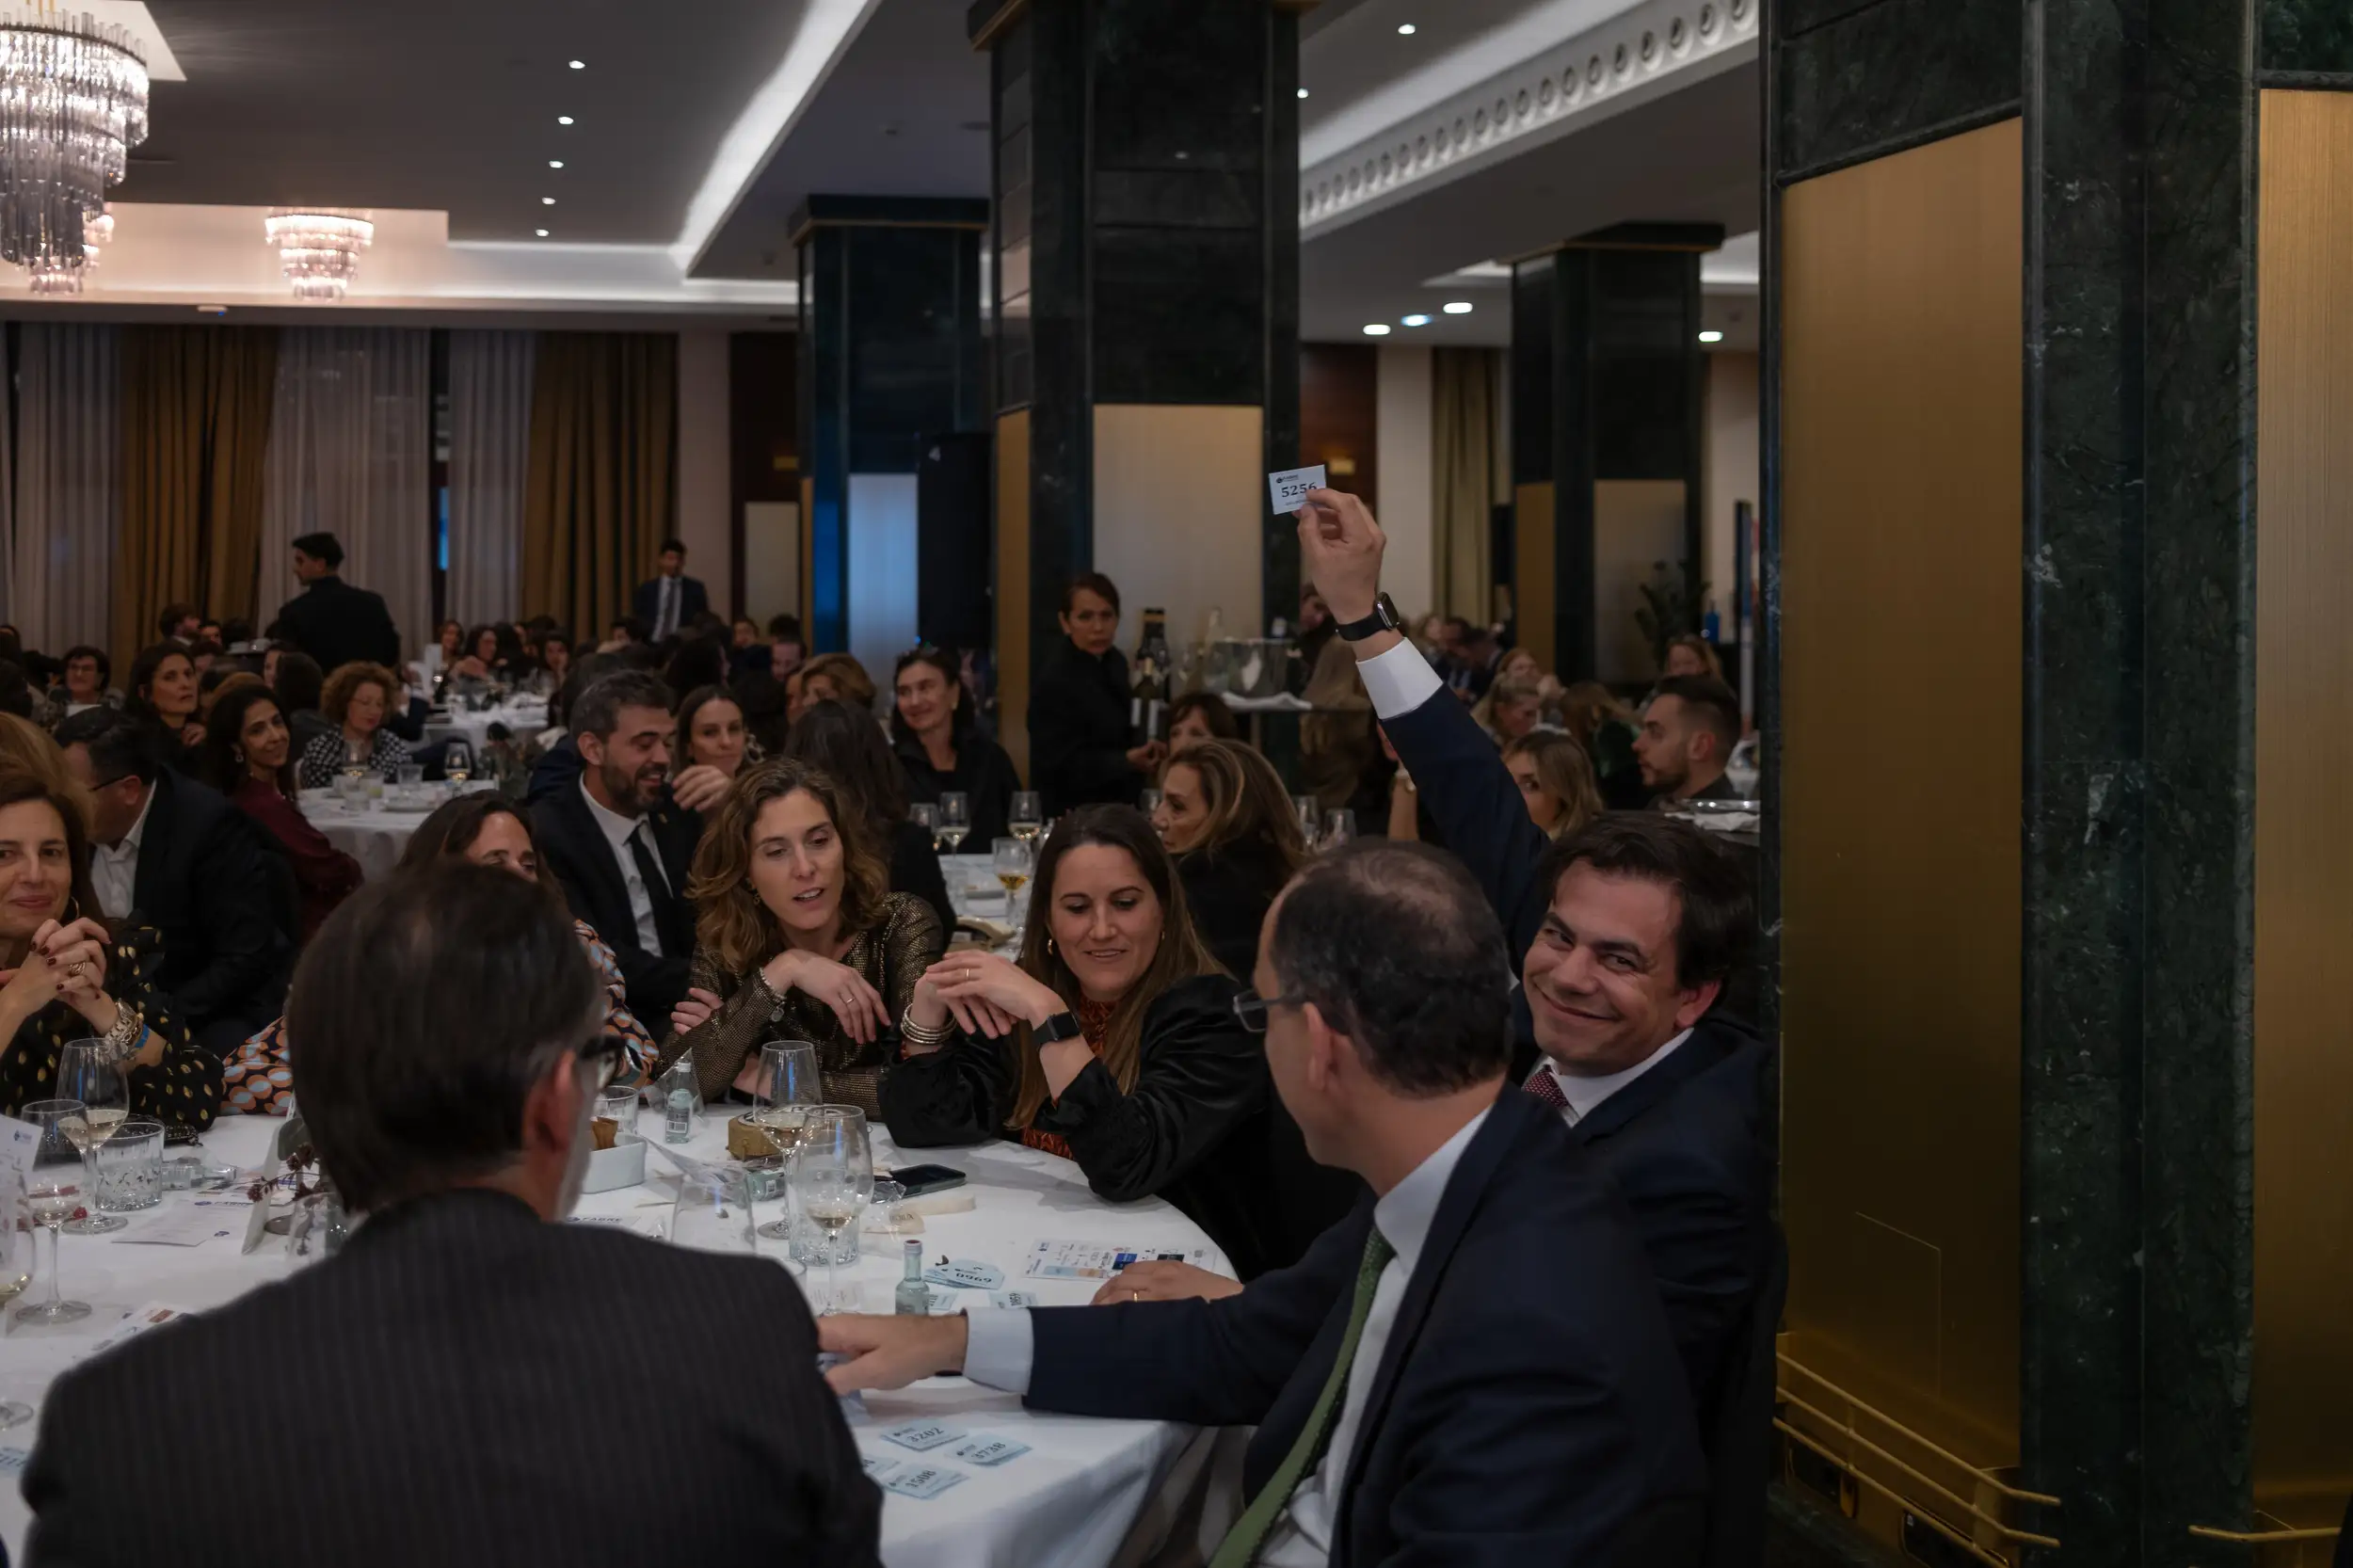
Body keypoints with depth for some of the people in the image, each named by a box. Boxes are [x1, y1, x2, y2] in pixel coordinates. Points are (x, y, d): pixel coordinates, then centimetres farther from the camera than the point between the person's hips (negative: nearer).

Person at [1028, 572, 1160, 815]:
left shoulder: (1115, 662, 4)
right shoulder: (1054, 681, -21)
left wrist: (1145, 750, -2)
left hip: (1117, 806, 8)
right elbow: (1059, 767, -22)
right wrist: (1127, 761, -29)